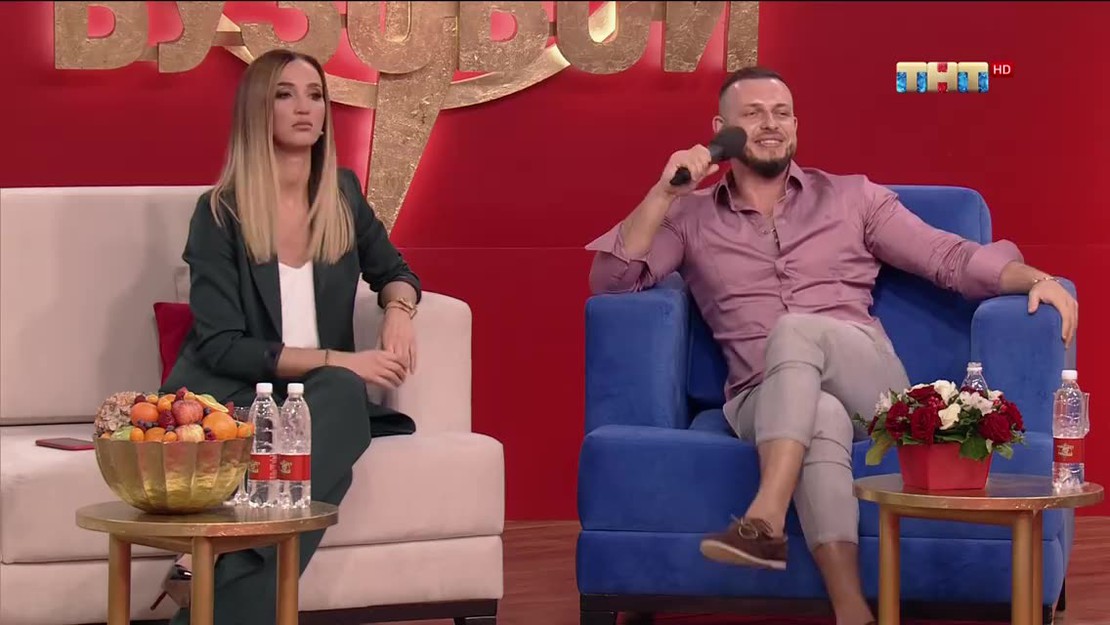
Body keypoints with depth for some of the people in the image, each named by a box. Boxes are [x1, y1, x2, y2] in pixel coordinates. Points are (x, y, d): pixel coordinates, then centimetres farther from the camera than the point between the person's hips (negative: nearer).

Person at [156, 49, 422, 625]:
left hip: (317, 397, 4)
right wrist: (337, 360, -20)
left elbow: (392, 269, 25)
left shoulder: (342, 195, 10)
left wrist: (398, 309, -2)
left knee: (342, 395, -34)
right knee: (341, 388, -36)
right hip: (228, 397, -4)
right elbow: (220, 345, -11)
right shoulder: (221, 213, -6)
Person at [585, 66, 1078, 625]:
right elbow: (610, 281, 4)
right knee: (822, 416, -38)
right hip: (762, 403, 0)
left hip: (869, 387, 0)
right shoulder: (691, 218, 17)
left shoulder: (851, 198, 17)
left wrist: (1033, 278, -8)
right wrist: (664, 192, -5)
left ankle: (766, 519, -46)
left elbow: (954, 259, 10)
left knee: (796, 328, -33)